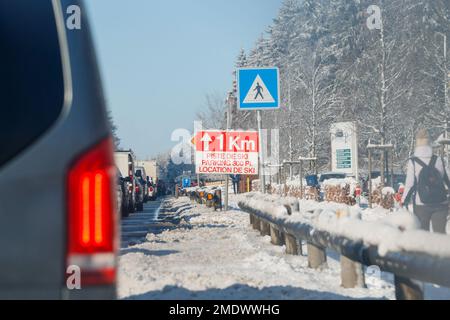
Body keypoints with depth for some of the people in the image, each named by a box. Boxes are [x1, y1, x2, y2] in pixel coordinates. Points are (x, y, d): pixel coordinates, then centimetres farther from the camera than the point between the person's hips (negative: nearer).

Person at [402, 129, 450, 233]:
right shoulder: (439, 160, 0)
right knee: (440, 233, 5)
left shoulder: (413, 162, -7)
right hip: (441, 204, 1)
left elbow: (410, 184, -9)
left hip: (421, 205, -1)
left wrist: (404, 202, -1)